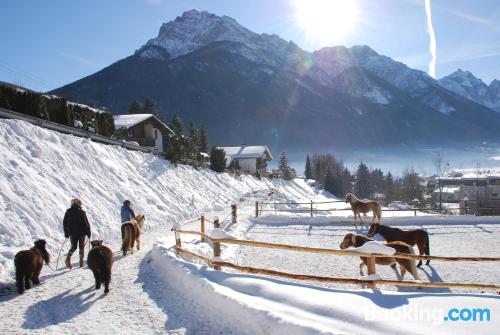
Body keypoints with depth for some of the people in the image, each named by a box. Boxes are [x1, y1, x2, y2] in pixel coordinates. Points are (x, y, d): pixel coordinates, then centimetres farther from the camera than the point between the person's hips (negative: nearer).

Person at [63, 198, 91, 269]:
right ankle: (81, 262, 12)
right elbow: (86, 223, -11)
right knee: (81, 247, 11)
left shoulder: (68, 212, 2)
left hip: (72, 233, 3)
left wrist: (66, 233, 15)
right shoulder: (81, 212, -12)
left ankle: (68, 257, -10)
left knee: (73, 247, 16)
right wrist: (88, 232, -1)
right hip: (81, 232, -3)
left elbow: (64, 223, 7)